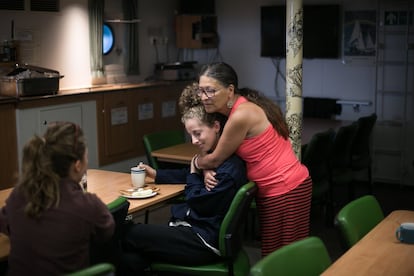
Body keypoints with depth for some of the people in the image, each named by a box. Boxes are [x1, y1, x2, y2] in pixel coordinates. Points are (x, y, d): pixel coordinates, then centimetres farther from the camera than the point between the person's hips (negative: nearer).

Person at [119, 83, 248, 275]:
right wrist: (155, 174, 18)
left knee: (126, 235, -10)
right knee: (130, 259, -10)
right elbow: (187, 176, 27)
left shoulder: (231, 167, -19)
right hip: (196, 230, 9)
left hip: (205, 243, -9)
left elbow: (198, 201, -14)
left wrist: (194, 173, 1)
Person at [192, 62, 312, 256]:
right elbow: (228, 155, 13)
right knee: (272, 253, 15)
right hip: (271, 189, 9)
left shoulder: (241, 115, -23)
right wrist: (209, 172, -5)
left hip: (287, 190, -9)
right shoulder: (238, 107, 6)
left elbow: (216, 159, -12)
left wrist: (196, 162, 8)